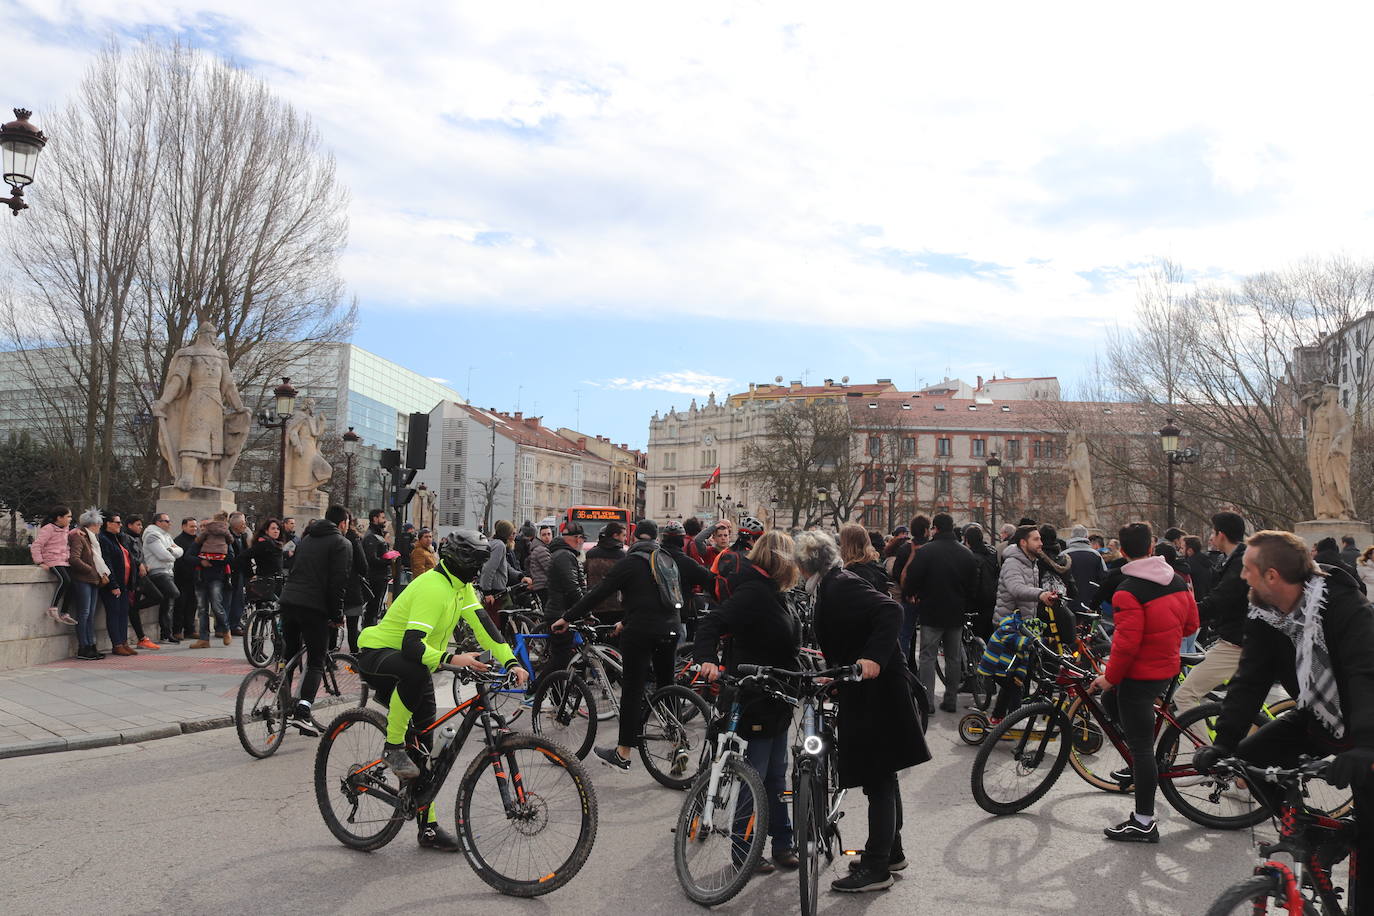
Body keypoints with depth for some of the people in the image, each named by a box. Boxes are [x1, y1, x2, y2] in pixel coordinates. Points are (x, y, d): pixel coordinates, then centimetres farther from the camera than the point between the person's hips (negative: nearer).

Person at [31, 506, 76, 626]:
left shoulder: (65, 530, 17)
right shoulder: (48, 529, -6)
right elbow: (35, 546, -9)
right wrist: (40, 562, -14)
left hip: (65, 562, 8)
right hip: (53, 561, -8)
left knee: (71, 584, -6)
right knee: (65, 580, -29)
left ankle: (63, 613, 4)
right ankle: (52, 608, -18)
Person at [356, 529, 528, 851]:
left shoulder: (462, 586, 0)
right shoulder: (433, 587, -29)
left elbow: (482, 625, -7)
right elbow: (411, 645, -37)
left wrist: (511, 662, -18)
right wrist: (451, 660, -50)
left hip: (413, 666, 9)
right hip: (376, 655, -8)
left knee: (426, 743, 4)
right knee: (415, 671, -43)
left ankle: (429, 827, 11)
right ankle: (392, 747, -22)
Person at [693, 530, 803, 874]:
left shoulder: (773, 594, 11)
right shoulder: (754, 592, -20)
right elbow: (711, 624, -30)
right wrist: (707, 659, -45)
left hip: (776, 701, 10)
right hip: (754, 702, -10)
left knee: (776, 776, 18)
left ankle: (783, 843, 29)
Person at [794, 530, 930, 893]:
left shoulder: (840, 586, -19)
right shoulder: (833, 585, 10)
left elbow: (890, 611, -31)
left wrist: (873, 657, -37)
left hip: (875, 692, -10)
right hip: (868, 692, 10)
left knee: (878, 779, 0)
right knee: (881, 778, 20)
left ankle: (876, 868, 11)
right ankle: (891, 852, 34)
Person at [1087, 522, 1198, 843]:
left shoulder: (1128, 591, -22)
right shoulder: (1178, 581, 2)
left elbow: (1126, 642, -24)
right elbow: (1191, 624, 10)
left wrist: (1110, 676, -11)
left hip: (1140, 675, -9)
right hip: (1168, 668, 9)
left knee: (1140, 745, 0)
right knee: (1111, 701, 29)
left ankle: (1144, 823, 8)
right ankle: (1140, 766, 33)